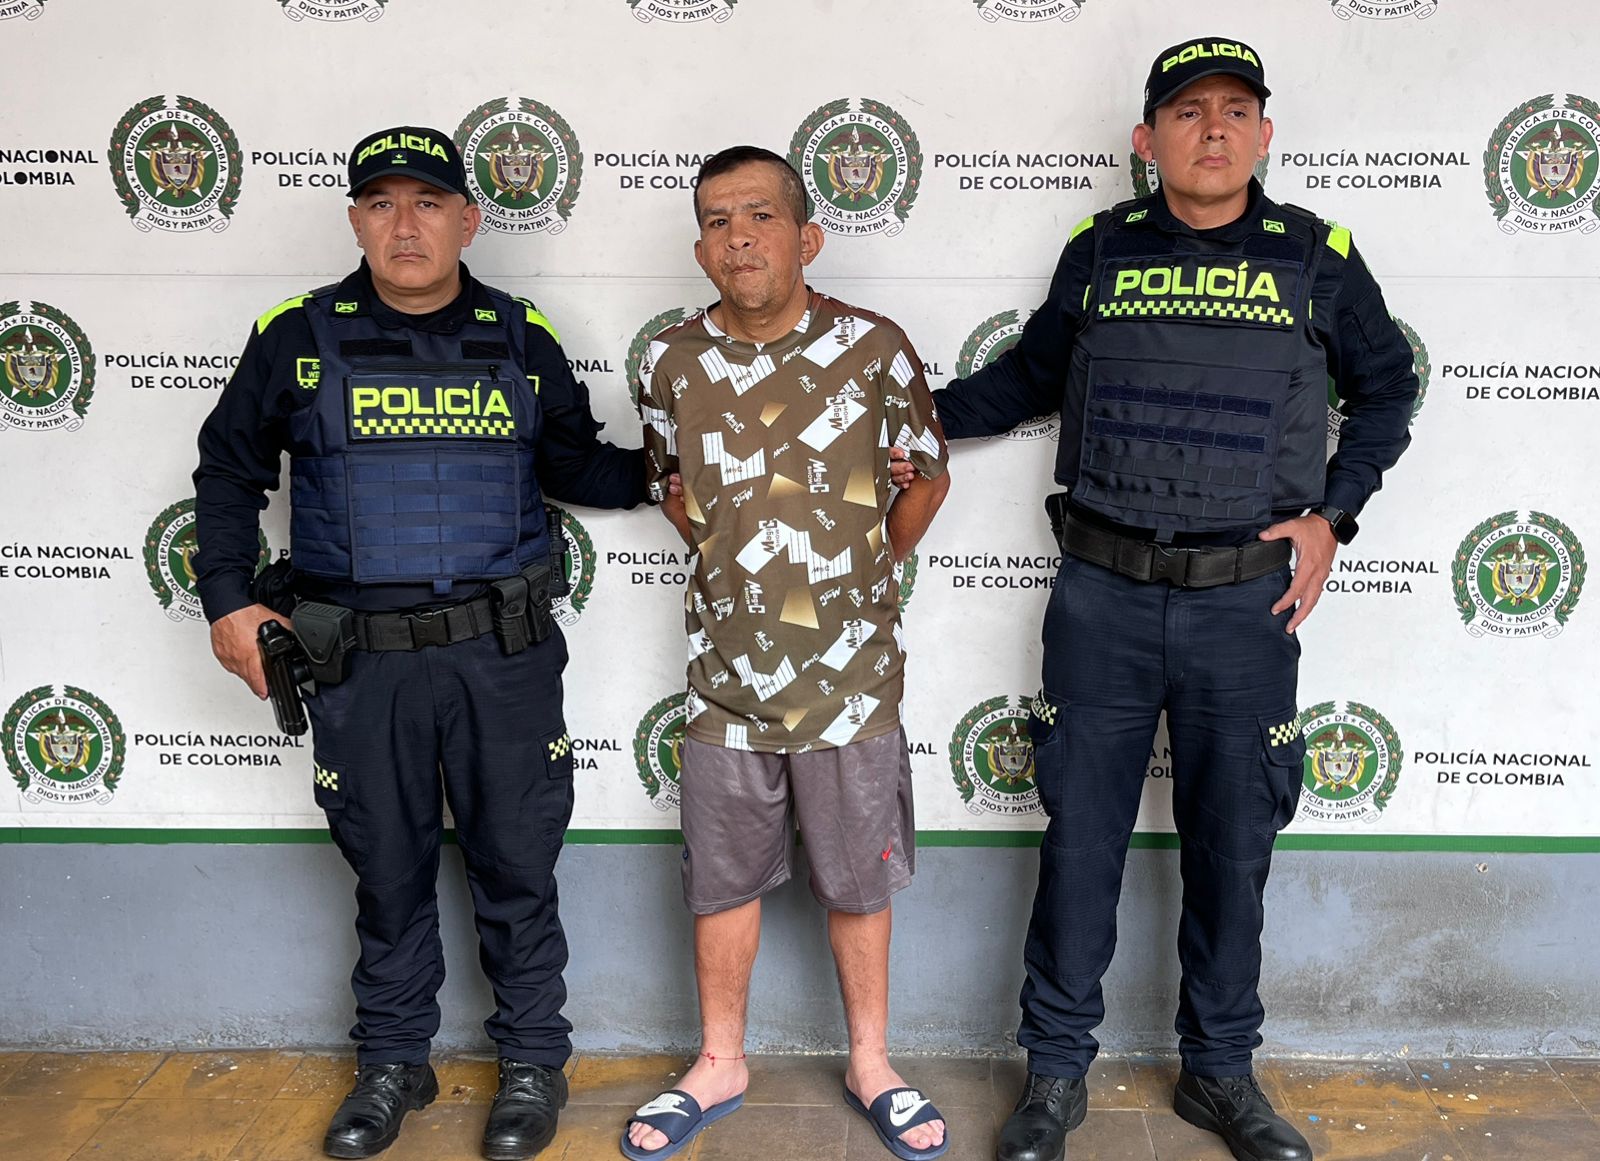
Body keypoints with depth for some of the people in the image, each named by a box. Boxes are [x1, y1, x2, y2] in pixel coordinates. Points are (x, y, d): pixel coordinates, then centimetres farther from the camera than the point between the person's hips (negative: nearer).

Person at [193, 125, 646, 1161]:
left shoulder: (522, 340, 4)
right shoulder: (299, 339, 2)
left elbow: (574, 464, 15)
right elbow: (231, 468, 13)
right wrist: (227, 598, 6)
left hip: (504, 655, 0)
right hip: (363, 661, 0)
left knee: (517, 863, 9)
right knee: (388, 870, 13)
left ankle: (534, 1059, 28)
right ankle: (394, 1063, 33)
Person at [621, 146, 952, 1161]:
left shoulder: (873, 347, -8)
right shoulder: (673, 364, -2)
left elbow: (926, 478, 5)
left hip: (850, 670, -1)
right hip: (728, 669, 2)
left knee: (858, 881, 12)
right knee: (725, 880, 14)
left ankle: (871, 1065, 33)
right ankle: (721, 1066, 34)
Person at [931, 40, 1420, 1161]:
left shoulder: (1316, 257, 2)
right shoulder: (1100, 251, 3)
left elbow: (1387, 385, 14)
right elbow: (1031, 373, 18)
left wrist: (1332, 514, 3)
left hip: (1247, 604, 0)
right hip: (1102, 598, 0)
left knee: (1232, 847, 11)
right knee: (1080, 839, 7)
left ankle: (1221, 1071, 30)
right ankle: (1057, 1069, 24)